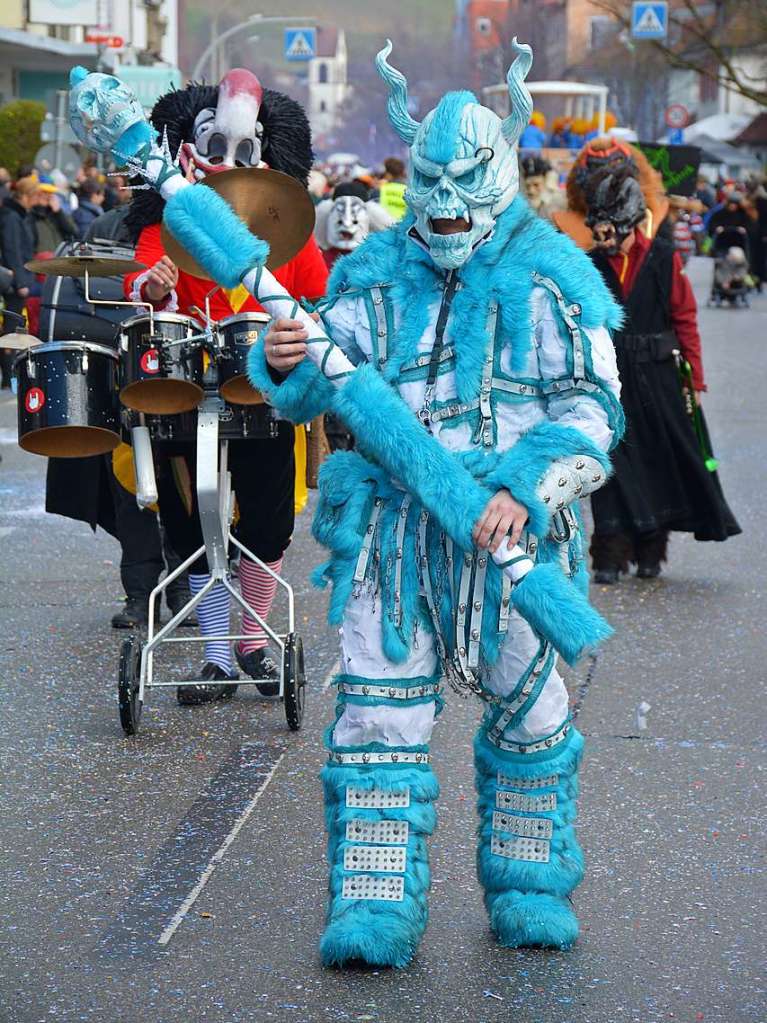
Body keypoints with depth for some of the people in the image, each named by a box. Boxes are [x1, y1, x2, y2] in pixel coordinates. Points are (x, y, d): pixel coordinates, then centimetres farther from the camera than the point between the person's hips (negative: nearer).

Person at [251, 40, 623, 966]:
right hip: (389, 523, 1)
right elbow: (311, 392, 9)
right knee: (378, 709, -4)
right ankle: (374, 907, -2)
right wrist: (286, 365, -16)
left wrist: (523, 490, -19)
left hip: (506, 530, -1)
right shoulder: (373, 274, 9)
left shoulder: (554, 278, 2)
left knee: (529, 710, 7)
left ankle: (528, 889, 25)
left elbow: (590, 411, -4)